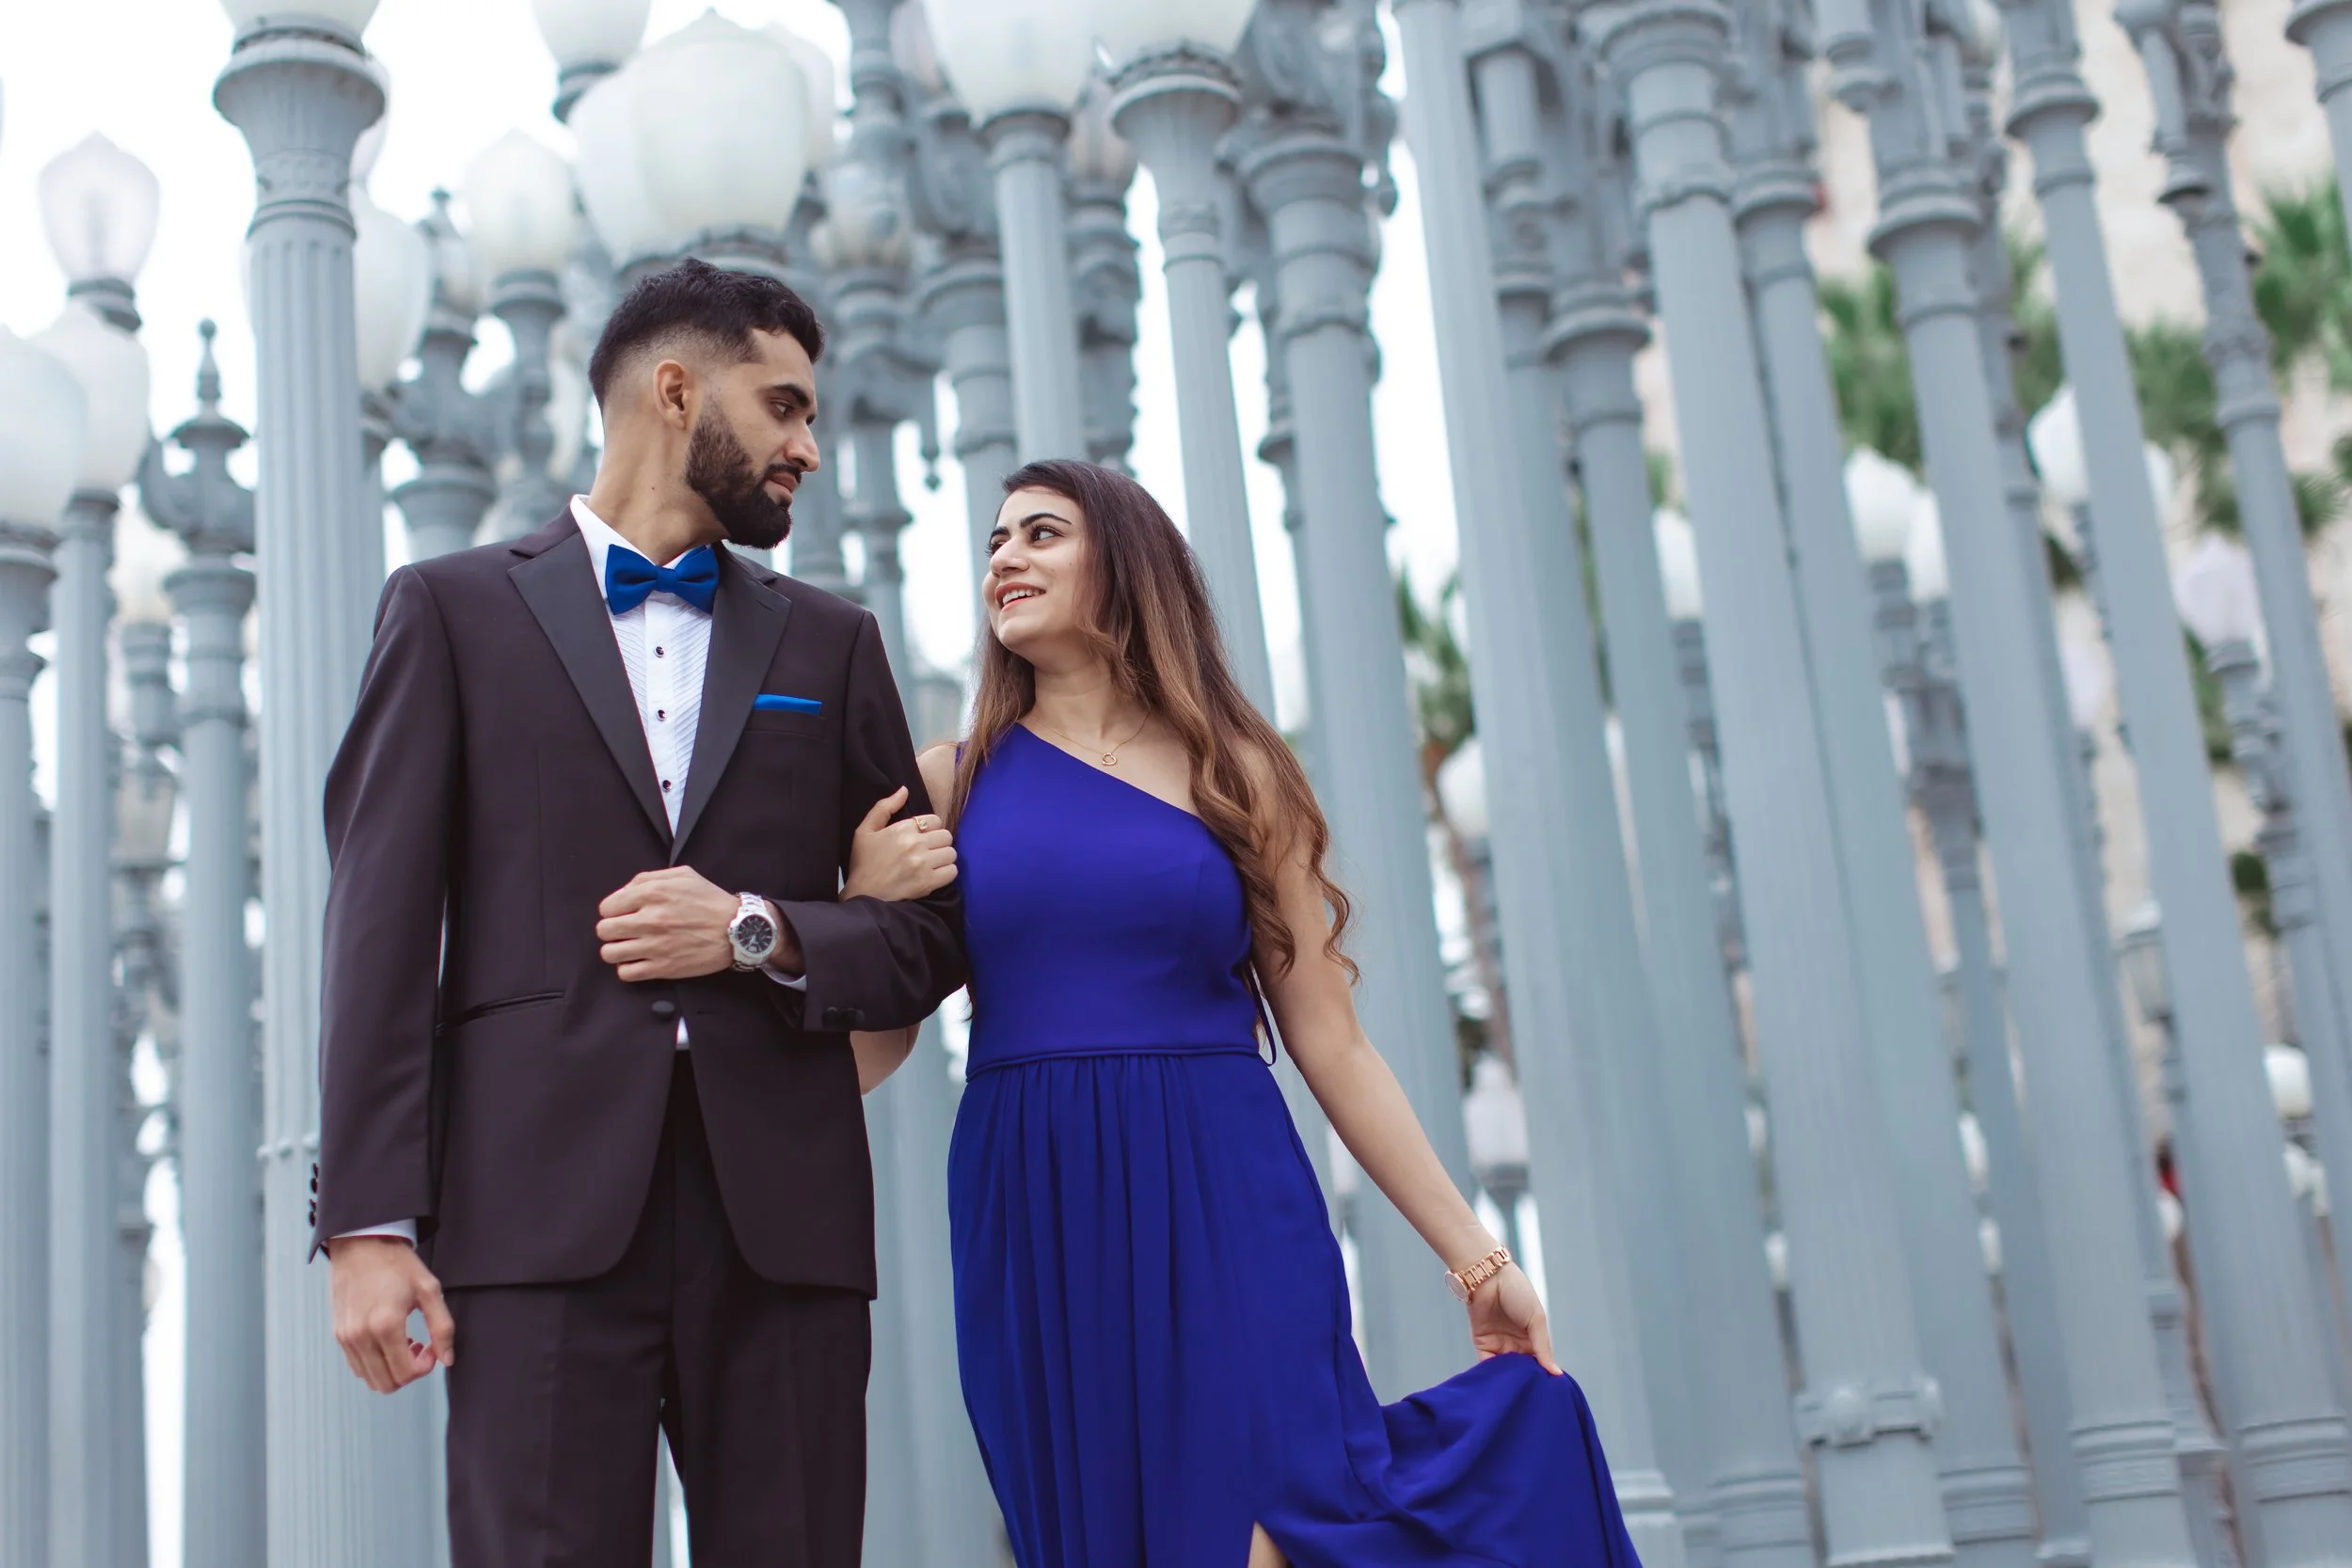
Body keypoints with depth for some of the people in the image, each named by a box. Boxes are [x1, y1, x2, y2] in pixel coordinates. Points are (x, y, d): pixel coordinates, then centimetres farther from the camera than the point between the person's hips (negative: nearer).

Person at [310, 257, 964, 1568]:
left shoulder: (829, 644, 19)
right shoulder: (454, 610, 11)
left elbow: (931, 931, 15)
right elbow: (384, 923, 3)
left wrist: (757, 932, -5)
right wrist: (369, 1222, -6)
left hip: (780, 1212, 2)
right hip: (543, 1203, -2)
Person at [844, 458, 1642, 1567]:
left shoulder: (1235, 774, 7)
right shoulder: (950, 784, 8)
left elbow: (1331, 1043, 5)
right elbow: (864, 1057, 8)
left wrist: (1476, 1256, 3)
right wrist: (867, 909, -11)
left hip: (1226, 1222, -1)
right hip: (1036, 1230, 1)